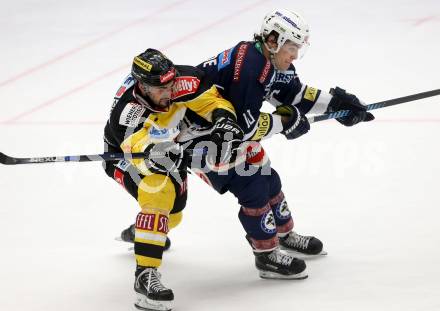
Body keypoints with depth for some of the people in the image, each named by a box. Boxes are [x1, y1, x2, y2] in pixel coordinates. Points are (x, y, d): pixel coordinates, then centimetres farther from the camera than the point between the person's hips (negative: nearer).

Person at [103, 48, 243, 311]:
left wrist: (224, 120, -37)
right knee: (158, 194, -35)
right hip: (124, 155, -6)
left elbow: (211, 99, -17)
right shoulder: (127, 111, -41)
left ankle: (139, 234, 59)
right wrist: (152, 156, -74)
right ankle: (145, 274, -34)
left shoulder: (180, 82, -30)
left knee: (173, 213, 22)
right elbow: (140, 151, -52)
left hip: (168, 144, 7)